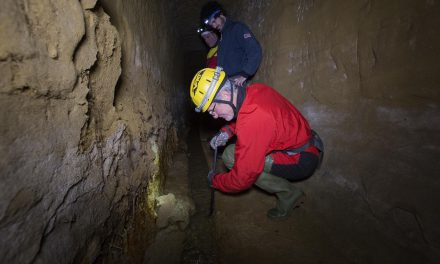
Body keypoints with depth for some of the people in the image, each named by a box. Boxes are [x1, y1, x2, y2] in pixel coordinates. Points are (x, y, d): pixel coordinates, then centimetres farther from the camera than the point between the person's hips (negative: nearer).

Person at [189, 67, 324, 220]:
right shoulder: (255, 90, -6)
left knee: (230, 156, -18)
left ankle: (288, 193, -1)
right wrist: (226, 131, 2)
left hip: (303, 160, -9)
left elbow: (242, 179, -25)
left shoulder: (251, 123, -32)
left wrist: (214, 181, -5)